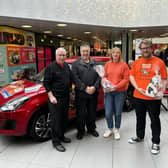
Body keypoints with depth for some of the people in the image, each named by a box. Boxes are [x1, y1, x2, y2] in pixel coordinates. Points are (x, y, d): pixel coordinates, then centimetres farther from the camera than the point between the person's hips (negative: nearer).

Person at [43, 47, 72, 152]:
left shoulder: (67, 66, 10)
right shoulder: (51, 67, -10)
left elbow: (70, 79, 21)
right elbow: (46, 83, -12)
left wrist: (69, 91, 16)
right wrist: (51, 96, -17)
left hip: (66, 97, 7)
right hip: (55, 98, -7)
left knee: (64, 119, 16)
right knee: (56, 120, 0)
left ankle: (61, 136, 34)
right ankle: (56, 142, 13)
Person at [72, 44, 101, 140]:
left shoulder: (95, 63, 11)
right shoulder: (76, 64, 2)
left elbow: (99, 76, 3)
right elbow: (75, 78, -8)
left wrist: (94, 87, -12)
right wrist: (85, 88, -16)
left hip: (93, 93, 3)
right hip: (81, 94, -2)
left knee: (92, 112, 14)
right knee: (81, 113, 6)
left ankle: (91, 129, 33)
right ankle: (81, 131, 25)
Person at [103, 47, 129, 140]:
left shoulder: (124, 65, -1)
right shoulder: (107, 64, 9)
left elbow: (126, 79, -4)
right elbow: (104, 76, 12)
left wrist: (116, 86, -15)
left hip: (120, 92, -2)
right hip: (108, 92, 2)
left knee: (118, 113, 6)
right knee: (108, 113, 1)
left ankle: (116, 130, 29)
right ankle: (110, 129, 27)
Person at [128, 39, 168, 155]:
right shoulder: (136, 62, 6)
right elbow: (131, 76, 7)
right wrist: (137, 88, -8)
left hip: (154, 98, -3)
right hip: (138, 97, 4)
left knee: (155, 120, 8)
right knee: (140, 118, 19)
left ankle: (156, 143, 25)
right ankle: (140, 137, 39)